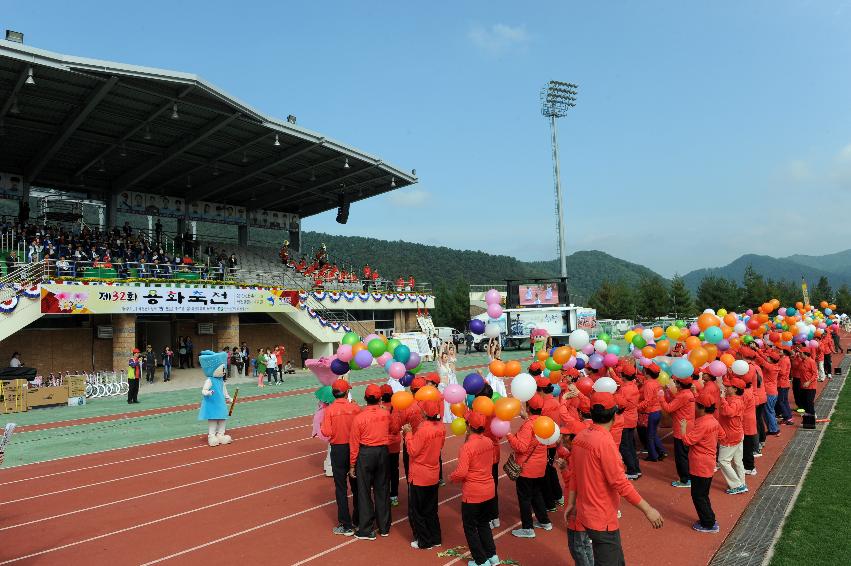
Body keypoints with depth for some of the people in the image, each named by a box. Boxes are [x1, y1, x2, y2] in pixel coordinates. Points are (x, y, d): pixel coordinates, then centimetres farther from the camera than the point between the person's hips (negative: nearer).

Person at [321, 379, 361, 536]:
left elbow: (326, 432, -17)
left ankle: (346, 525, 12)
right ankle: (358, 520, 28)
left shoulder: (329, 410, -13)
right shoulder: (355, 407, -11)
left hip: (338, 450, -2)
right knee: (356, 485, 17)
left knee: (341, 488, 8)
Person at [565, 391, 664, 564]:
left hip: (586, 512, 8)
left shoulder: (580, 437, 1)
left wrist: (571, 503, 16)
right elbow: (620, 483, -24)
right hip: (602, 518, -8)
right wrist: (648, 510, -16)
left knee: (616, 560, 23)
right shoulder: (605, 442, -24)